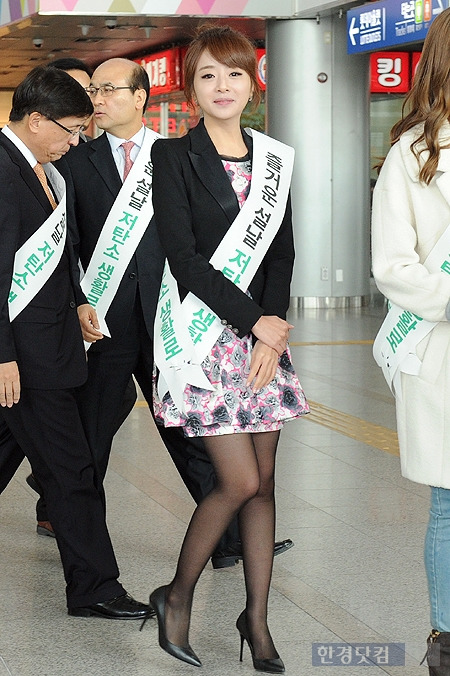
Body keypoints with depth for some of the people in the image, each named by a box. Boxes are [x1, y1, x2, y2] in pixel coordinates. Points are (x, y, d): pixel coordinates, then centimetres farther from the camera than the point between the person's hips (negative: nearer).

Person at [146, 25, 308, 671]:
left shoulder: (274, 159, 11)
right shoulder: (174, 157, -4)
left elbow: (283, 252, 8)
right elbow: (184, 258, -12)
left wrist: (273, 334, -6)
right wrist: (255, 320, -14)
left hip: (263, 333, 5)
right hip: (202, 334, -5)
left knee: (263, 481, 6)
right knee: (239, 481, -9)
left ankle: (257, 619, 17)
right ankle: (177, 597, 11)